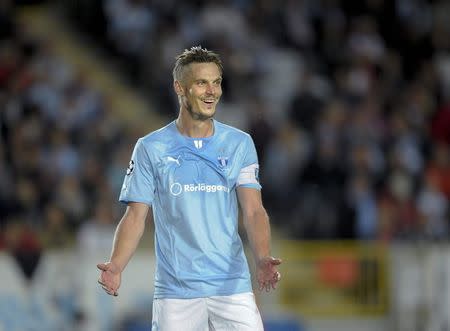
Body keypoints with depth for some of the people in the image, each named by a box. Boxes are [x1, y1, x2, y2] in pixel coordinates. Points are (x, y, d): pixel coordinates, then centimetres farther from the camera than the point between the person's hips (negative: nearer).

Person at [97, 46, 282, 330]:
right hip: (175, 292, 0)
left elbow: (253, 210, -1)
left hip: (232, 287, 1)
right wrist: (115, 266, -15)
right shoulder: (150, 149, 4)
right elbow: (136, 216, 2)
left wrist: (263, 259, -20)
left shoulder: (240, 144, 6)